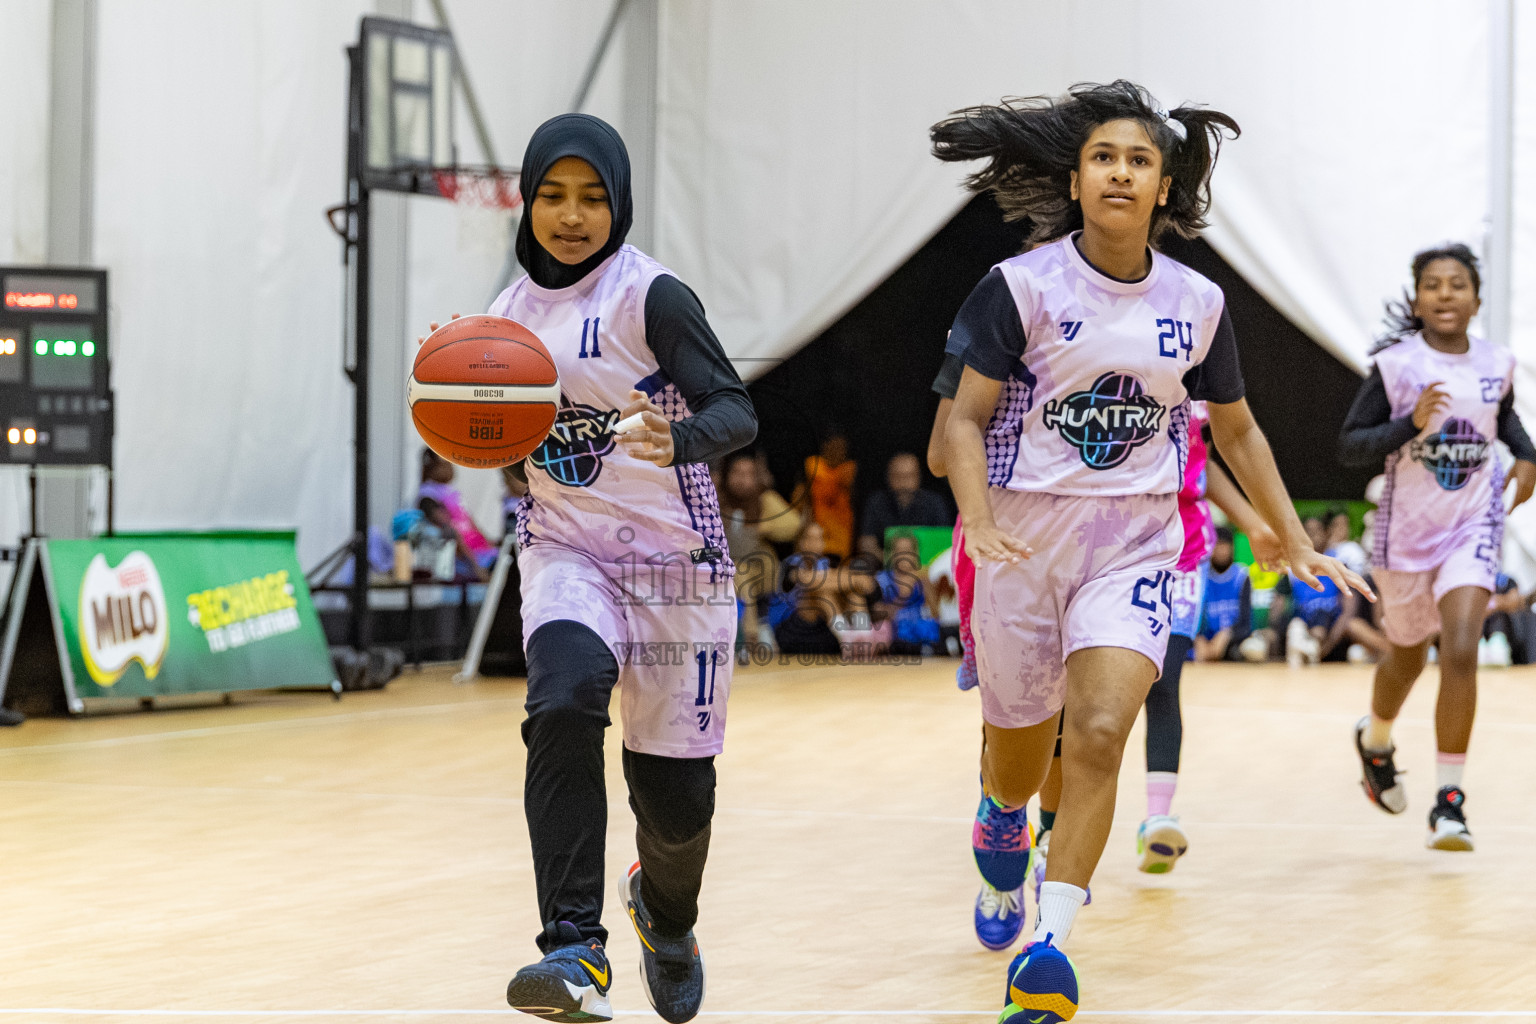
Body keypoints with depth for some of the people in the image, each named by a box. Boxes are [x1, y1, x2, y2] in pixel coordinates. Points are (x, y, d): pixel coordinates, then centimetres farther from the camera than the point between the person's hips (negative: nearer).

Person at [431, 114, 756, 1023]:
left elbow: (737, 411, -19)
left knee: (677, 800, 3)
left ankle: (666, 912, 41)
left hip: (677, 562, -3)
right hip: (568, 554, 3)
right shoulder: (512, 311, 5)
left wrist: (679, 440, -41)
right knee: (564, 705, -30)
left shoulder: (653, 297, -12)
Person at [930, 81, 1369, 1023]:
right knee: (1018, 755, 14)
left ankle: (1047, 949, -20)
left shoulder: (1196, 303, 2)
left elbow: (1237, 430, 14)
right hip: (1026, 538, -1)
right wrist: (976, 520, -24)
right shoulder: (1024, 285, -7)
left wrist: (1297, 546, 13)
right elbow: (967, 419, -7)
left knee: (1099, 736, -21)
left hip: (1136, 543, 1)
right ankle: (1002, 826, 51)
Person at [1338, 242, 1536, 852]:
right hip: (1406, 527, -1)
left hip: (1473, 526, 1)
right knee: (1408, 653, 18)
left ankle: (1449, 802, -12)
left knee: (1460, 652, -17)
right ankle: (1375, 739, 52)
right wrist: (1411, 423, -24)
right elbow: (1348, 446, -11)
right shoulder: (1395, 365, -10)